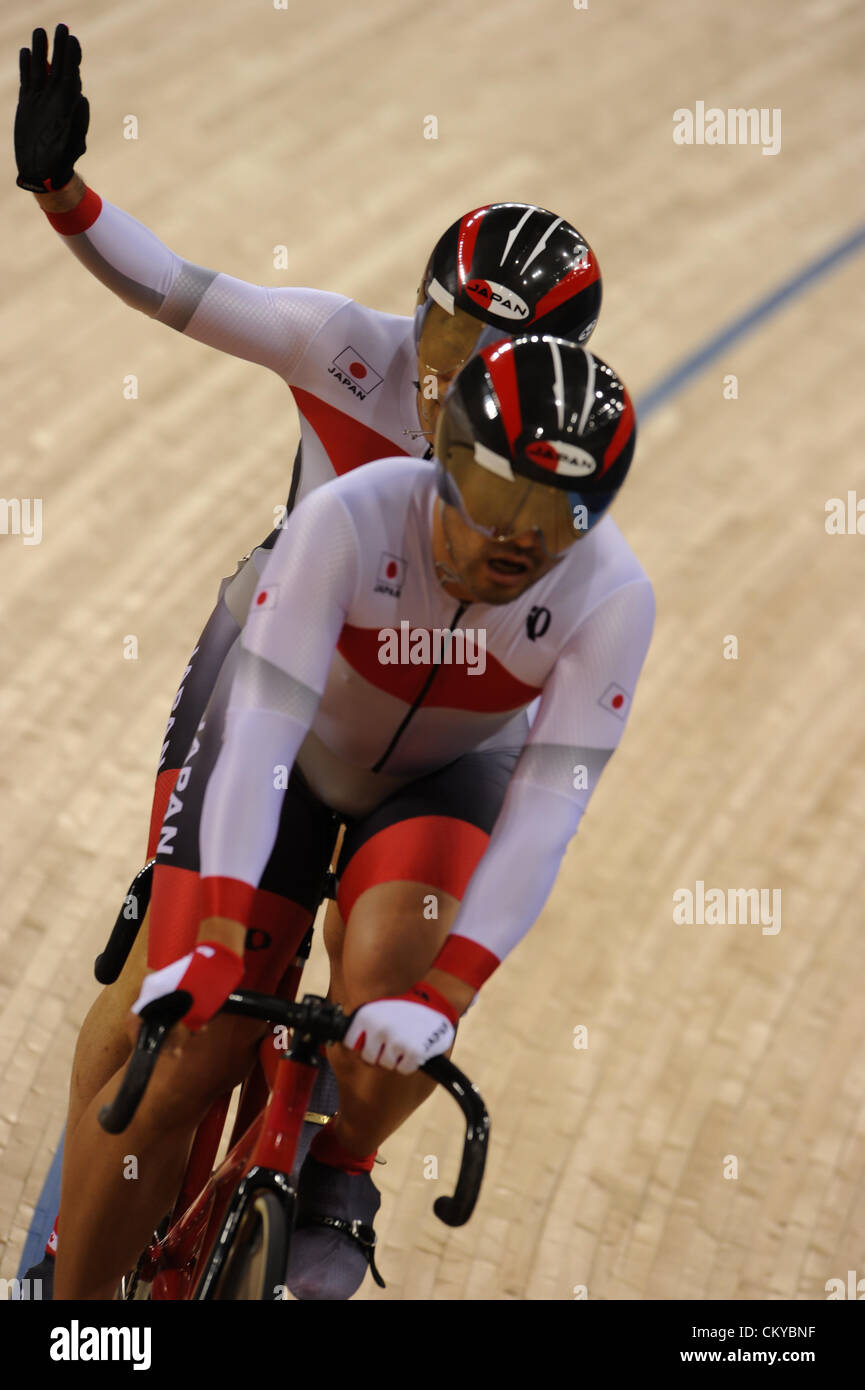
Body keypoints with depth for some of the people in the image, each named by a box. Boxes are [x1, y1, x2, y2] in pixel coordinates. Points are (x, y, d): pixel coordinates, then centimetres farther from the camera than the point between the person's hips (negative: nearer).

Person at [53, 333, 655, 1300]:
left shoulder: (612, 598, -30)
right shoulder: (349, 521, -34)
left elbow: (544, 812, -32)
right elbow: (260, 736, -37)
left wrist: (447, 990, -43)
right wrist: (214, 941, -47)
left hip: (444, 777, 1)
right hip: (297, 757, -1)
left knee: (391, 974, -30)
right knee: (182, 1060, -10)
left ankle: (342, 1167, 0)